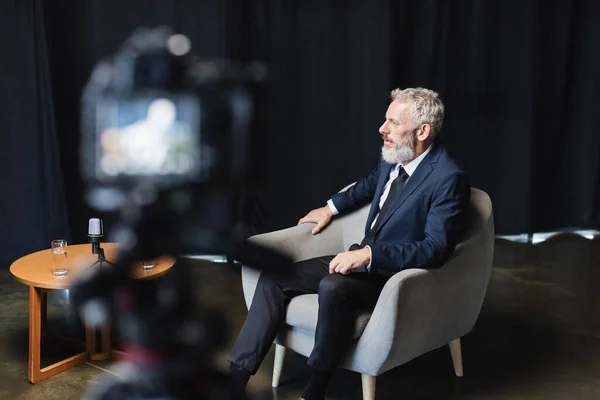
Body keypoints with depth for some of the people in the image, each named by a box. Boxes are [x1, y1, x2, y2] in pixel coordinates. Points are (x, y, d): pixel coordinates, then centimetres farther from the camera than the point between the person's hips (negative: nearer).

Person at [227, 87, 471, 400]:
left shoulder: (449, 178, -20)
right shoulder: (392, 158, 5)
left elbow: (435, 249, -27)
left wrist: (369, 255, -32)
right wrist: (332, 207, 24)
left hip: (398, 275, -8)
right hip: (364, 258, 9)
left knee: (332, 287, -37)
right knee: (275, 277, -5)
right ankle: (236, 374, -5)